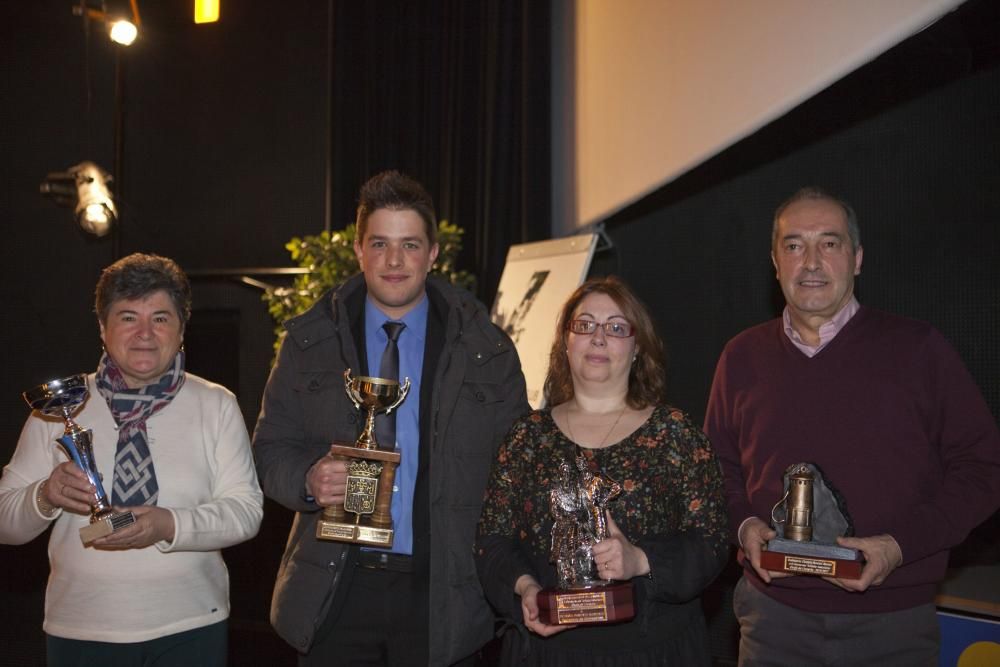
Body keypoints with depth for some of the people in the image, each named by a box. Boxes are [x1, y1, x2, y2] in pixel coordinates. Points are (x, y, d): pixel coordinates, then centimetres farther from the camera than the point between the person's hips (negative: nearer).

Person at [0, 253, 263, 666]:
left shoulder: (215, 405, 2)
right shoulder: (60, 407, 3)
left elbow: (245, 510, -5)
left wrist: (169, 526, -21)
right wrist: (45, 496, -19)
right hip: (79, 633, 1)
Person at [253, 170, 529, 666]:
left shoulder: (488, 352, 2)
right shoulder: (309, 342, 5)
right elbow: (270, 450, 6)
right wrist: (308, 481, -16)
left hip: (441, 599, 0)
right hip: (334, 592, 1)